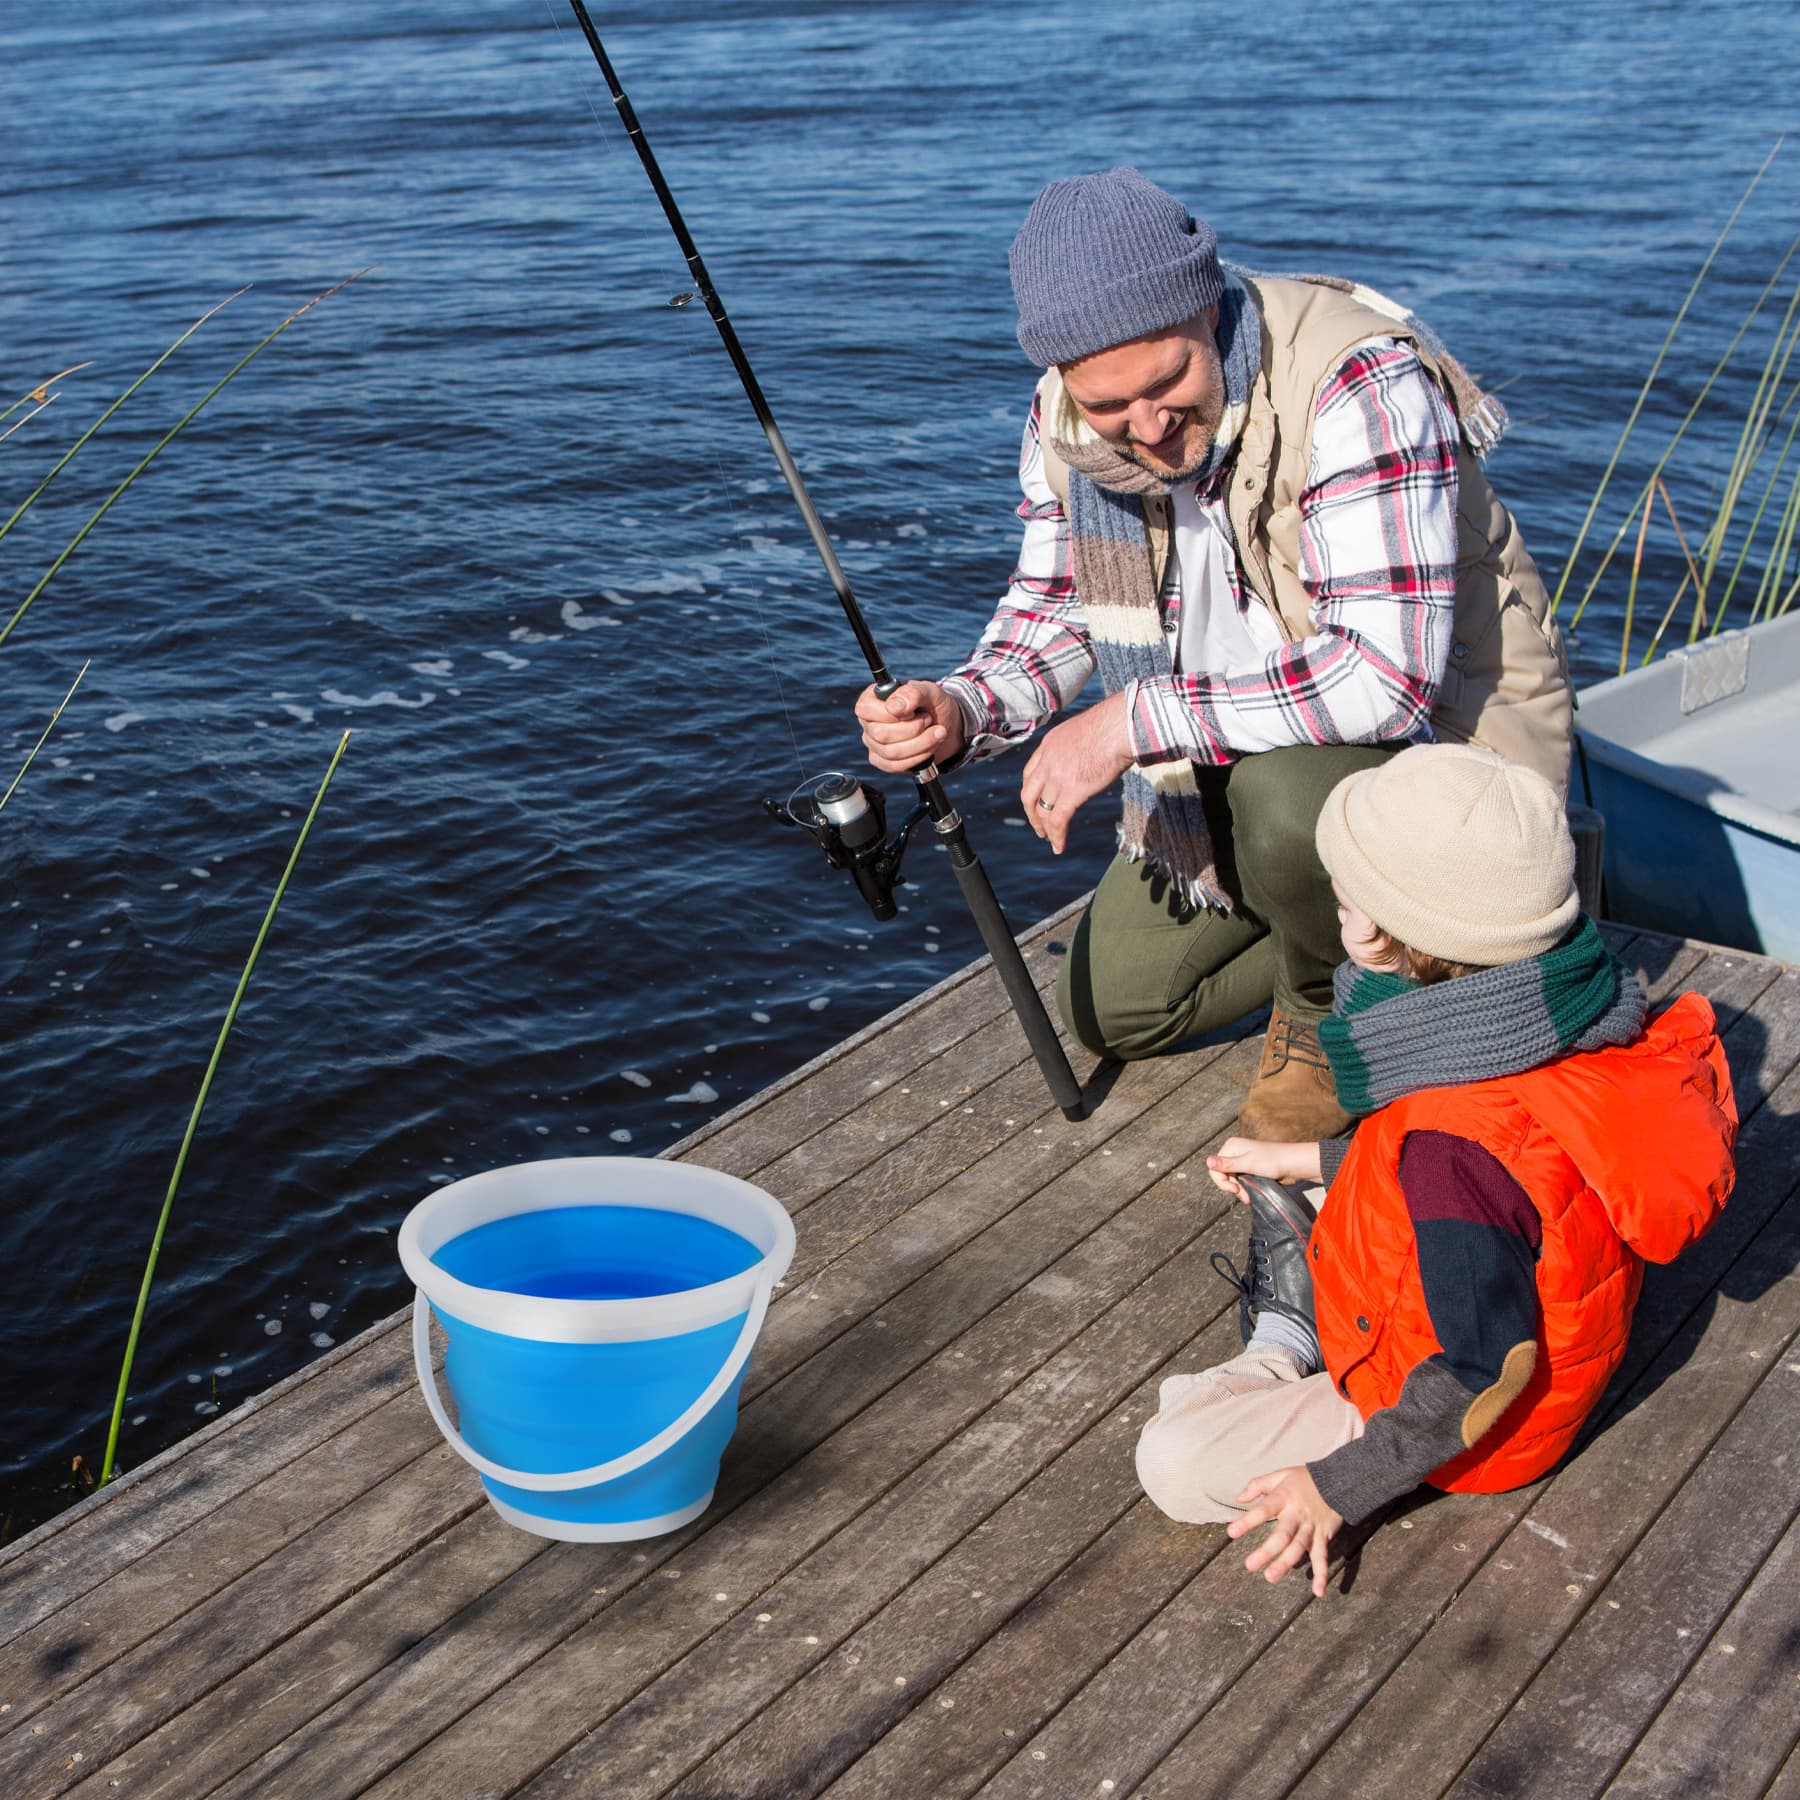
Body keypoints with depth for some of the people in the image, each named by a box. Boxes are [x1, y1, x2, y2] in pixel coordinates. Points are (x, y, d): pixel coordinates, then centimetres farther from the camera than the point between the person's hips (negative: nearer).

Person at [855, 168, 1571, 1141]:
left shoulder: (1361, 381, -32)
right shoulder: (1067, 420, -11)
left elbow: (1387, 672, -39)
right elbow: (1054, 605, 4)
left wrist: (1135, 722, -36)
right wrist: (960, 709, -18)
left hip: (1440, 726, -6)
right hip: (1233, 753, 7)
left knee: (1289, 788, -39)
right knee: (1110, 1009, 7)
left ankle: (1329, 1007, -6)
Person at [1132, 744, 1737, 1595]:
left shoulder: (1459, 1154, -42)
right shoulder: (1564, 1015, -14)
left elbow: (1491, 1365, -34)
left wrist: (1341, 1487, -26)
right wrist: (1305, 1160, 11)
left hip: (1476, 1428, -9)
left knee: (1173, 1466, -15)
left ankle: (1283, 1347, 6)